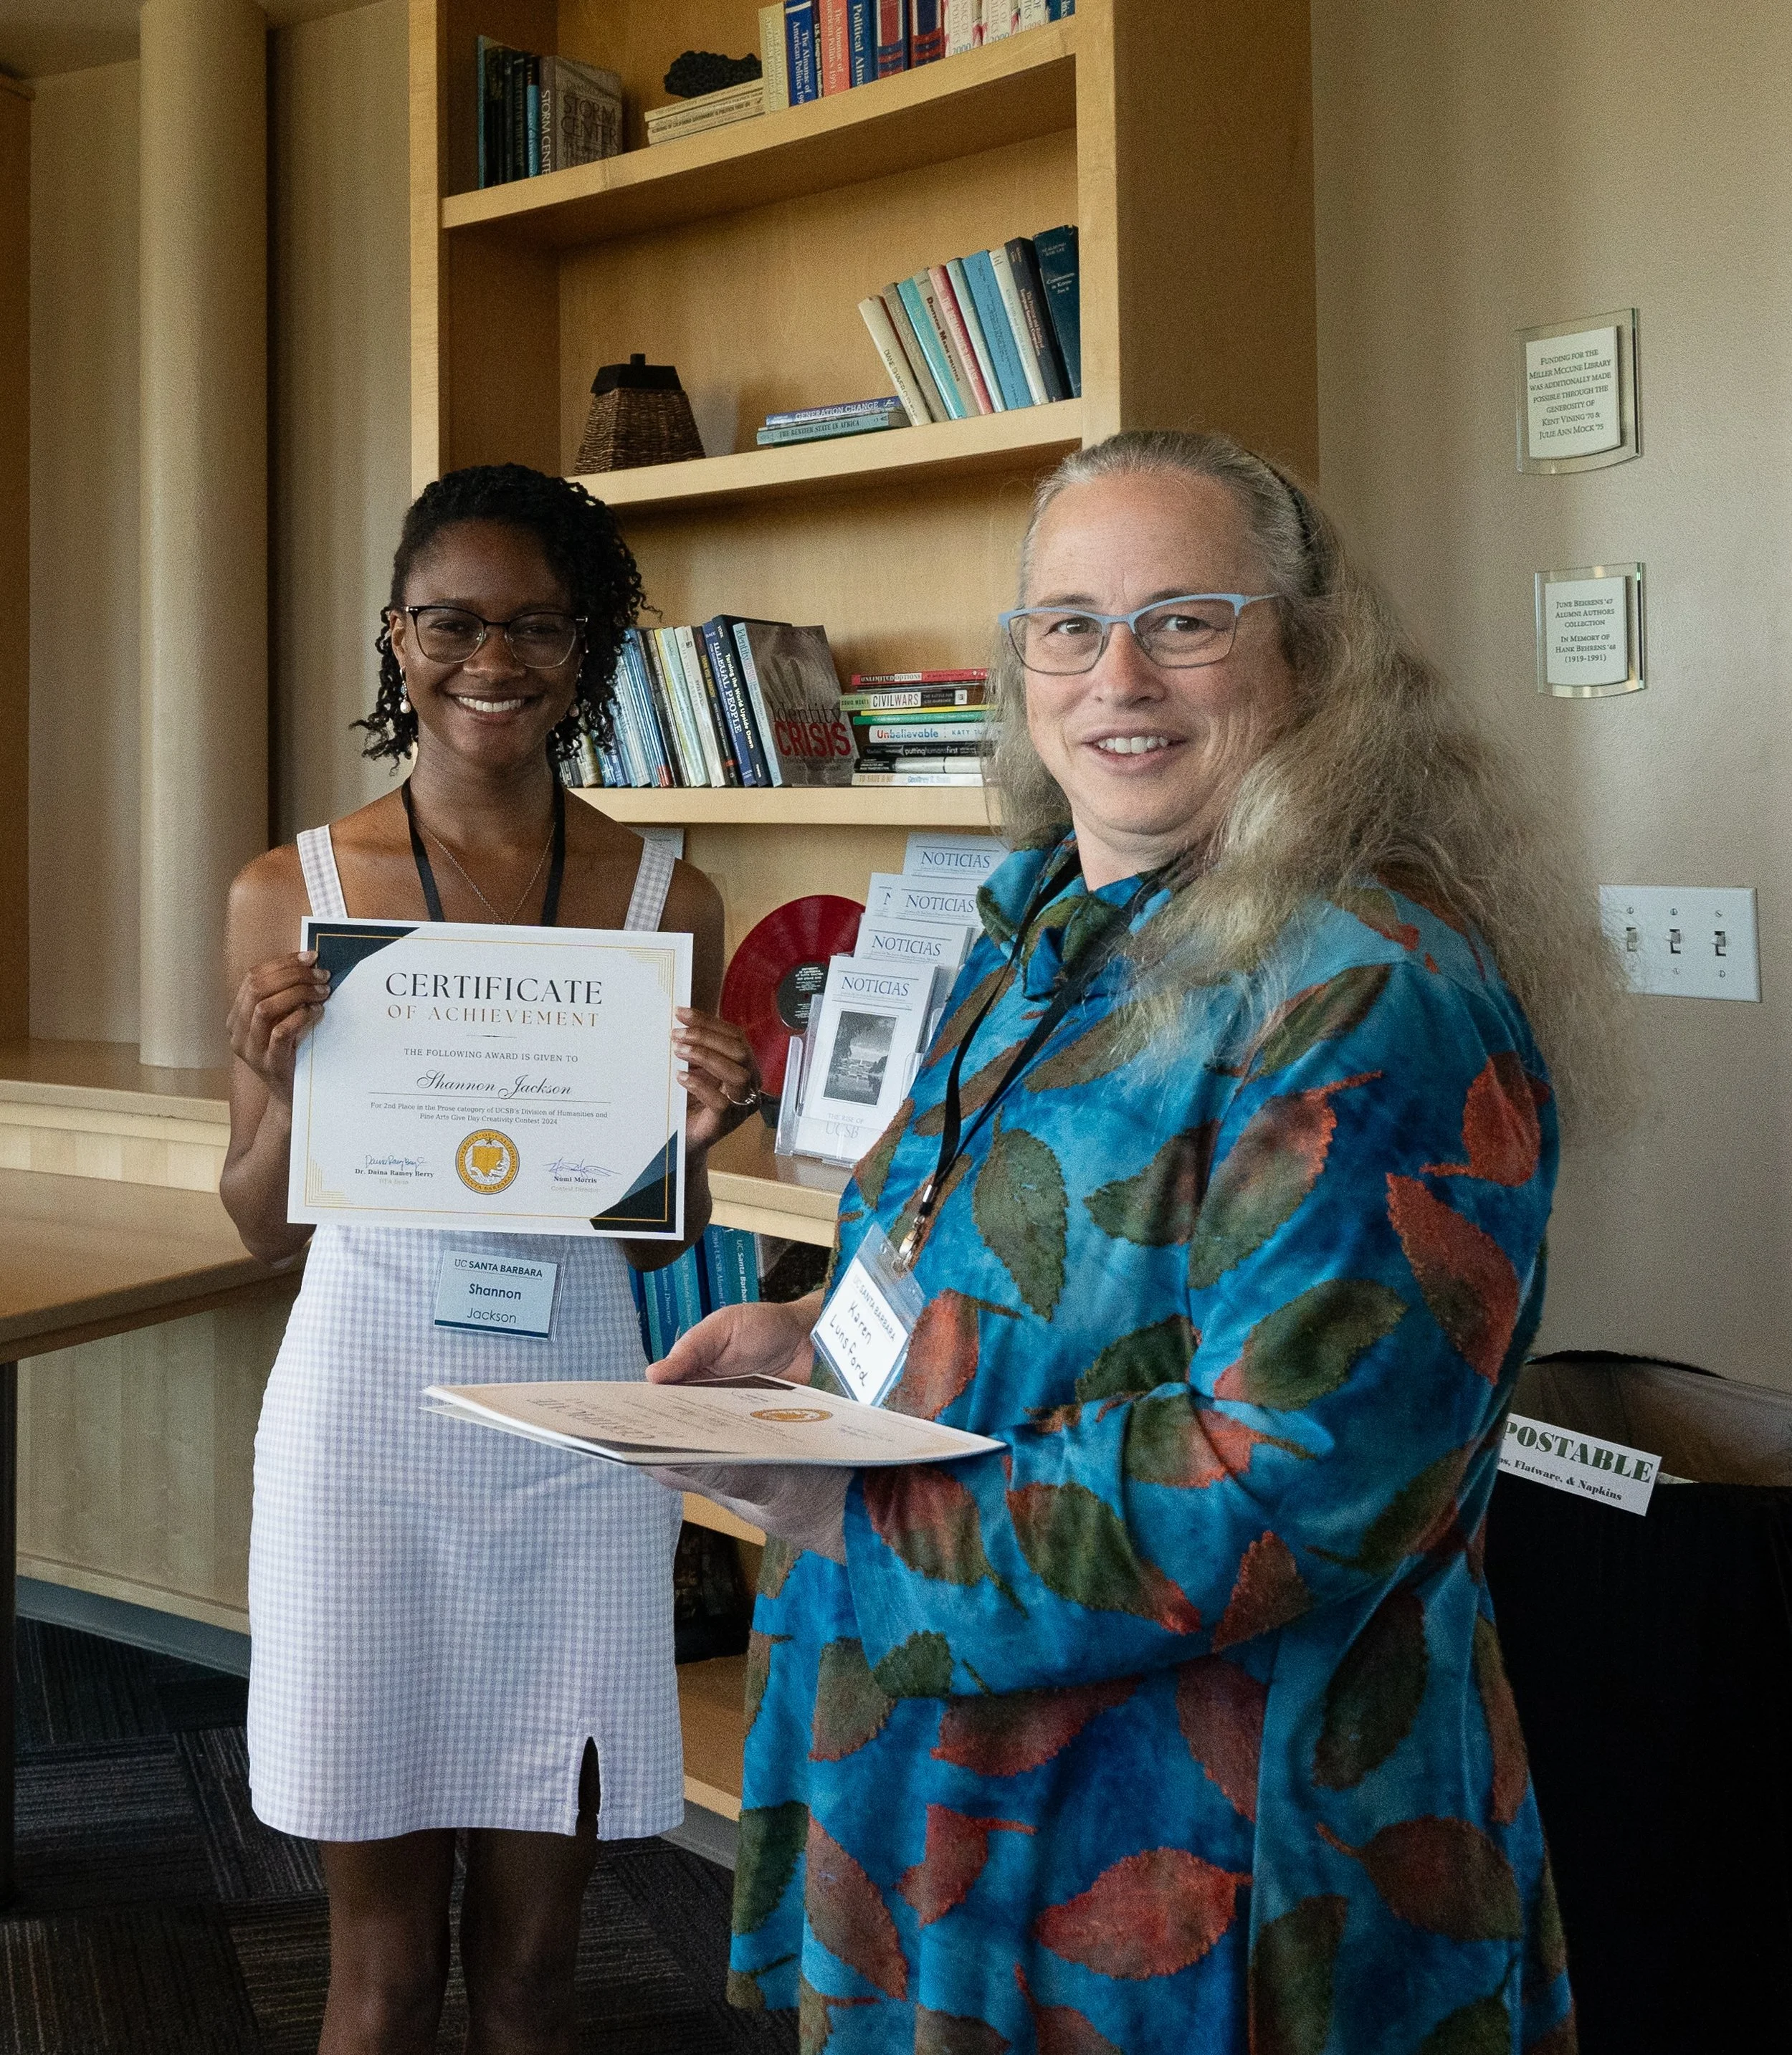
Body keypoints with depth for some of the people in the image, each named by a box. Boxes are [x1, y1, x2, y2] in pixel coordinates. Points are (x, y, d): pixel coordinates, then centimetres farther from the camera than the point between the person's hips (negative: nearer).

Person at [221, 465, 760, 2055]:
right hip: (366, 1423, -1)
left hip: (573, 1430, 1)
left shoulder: (665, 901, 2)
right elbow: (267, 1230, 5)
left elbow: (657, 1241, 8)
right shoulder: (293, 893, 0)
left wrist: (693, 1134, -12)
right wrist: (287, 1087, -14)